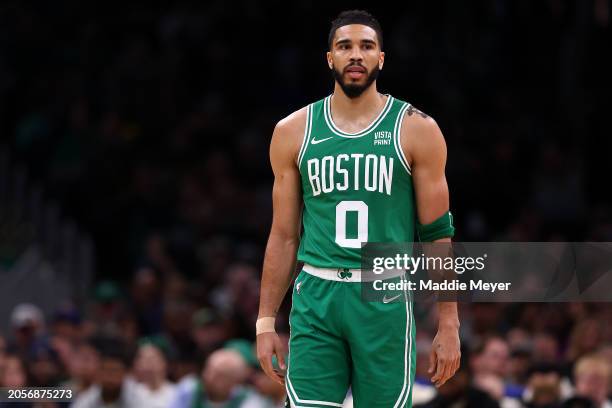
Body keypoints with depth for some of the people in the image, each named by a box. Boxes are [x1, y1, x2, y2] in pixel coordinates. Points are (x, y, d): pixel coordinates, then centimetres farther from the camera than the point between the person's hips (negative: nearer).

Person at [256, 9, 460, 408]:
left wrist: (448, 325, -3)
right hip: (315, 299, 1)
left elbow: (438, 233, 3)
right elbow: (284, 235, 13)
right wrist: (266, 322, 8)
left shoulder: (416, 129, 3)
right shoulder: (294, 132, 9)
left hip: (386, 300, -1)